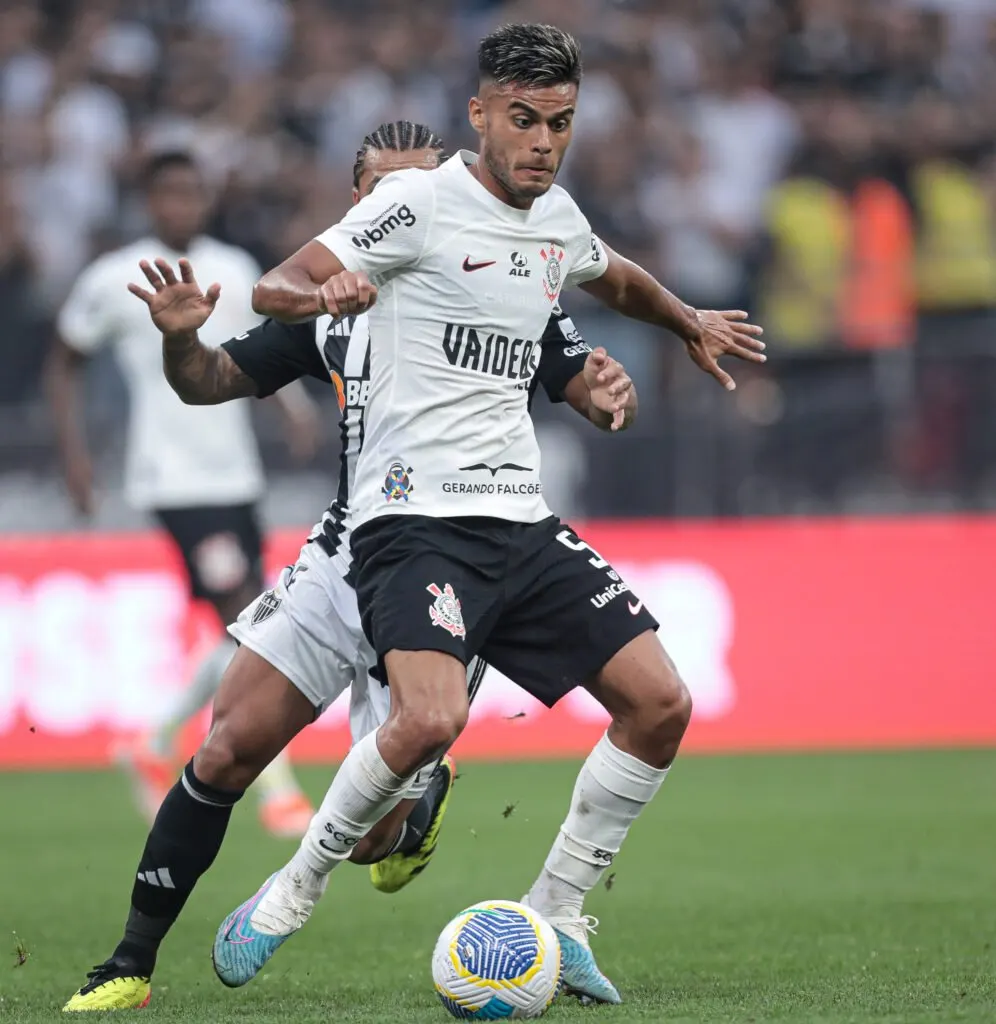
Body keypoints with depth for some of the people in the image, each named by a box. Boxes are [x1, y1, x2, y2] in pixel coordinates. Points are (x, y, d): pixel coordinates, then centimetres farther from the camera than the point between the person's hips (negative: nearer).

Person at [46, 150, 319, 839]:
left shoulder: (236, 271, 9)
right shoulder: (114, 281, -4)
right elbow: (65, 362, 7)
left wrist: (294, 400, 2)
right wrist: (73, 448, -1)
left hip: (236, 476, 6)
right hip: (173, 479, -6)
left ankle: (159, 749, 28)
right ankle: (278, 790, -12)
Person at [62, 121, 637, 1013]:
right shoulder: (332, 303, 6)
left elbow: (589, 392, -4)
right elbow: (212, 383, 12)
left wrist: (608, 392, -28)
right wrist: (180, 339, -11)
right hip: (343, 563, 3)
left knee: (373, 832, -6)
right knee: (227, 749, -9)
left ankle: (420, 802, 33)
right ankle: (132, 966, 2)